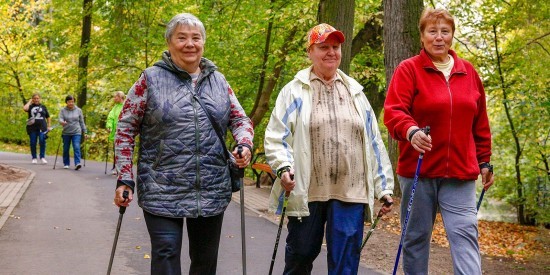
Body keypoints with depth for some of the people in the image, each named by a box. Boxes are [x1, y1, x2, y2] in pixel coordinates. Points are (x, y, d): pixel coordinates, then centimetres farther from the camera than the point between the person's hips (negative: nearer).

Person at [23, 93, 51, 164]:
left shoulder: (43, 107, 15)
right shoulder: (30, 106, 10)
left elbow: (48, 117, 20)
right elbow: (25, 108, -14)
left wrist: (49, 126, 10)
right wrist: (30, 102, 1)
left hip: (42, 127, 0)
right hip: (32, 128, 0)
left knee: (42, 141, -13)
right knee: (33, 143, 1)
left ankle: (42, 157, -6)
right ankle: (34, 158, 9)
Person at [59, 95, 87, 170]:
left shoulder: (78, 110, 5)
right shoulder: (63, 110, 2)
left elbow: (81, 122, 10)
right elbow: (60, 119, -10)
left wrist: (84, 131, 9)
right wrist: (62, 122, -33)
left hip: (76, 133, -1)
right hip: (66, 133, 1)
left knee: (77, 147, -15)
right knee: (66, 149, 8)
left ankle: (77, 163, -21)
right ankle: (66, 163, 23)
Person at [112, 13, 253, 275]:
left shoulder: (218, 81, 10)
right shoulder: (151, 79, 0)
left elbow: (240, 119, 16)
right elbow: (125, 129, 1)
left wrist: (245, 144, -7)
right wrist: (125, 179, -7)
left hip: (212, 192, 4)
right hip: (163, 192, -3)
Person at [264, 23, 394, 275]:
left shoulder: (354, 92, 14)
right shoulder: (294, 91, 4)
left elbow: (373, 142, 15)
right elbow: (275, 137, 0)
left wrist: (384, 187, 12)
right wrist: (283, 167, -19)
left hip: (350, 193, 2)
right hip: (306, 192, -2)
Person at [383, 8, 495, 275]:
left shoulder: (468, 72, 12)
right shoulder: (408, 69, -1)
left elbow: (480, 123, 17)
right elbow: (393, 111, -13)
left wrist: (484, 161, 16)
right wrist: (411, 131, -33)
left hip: (460, 172, 2)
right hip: (418, 169, -2)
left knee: (465, 234, -7)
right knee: (416, 236, 7)